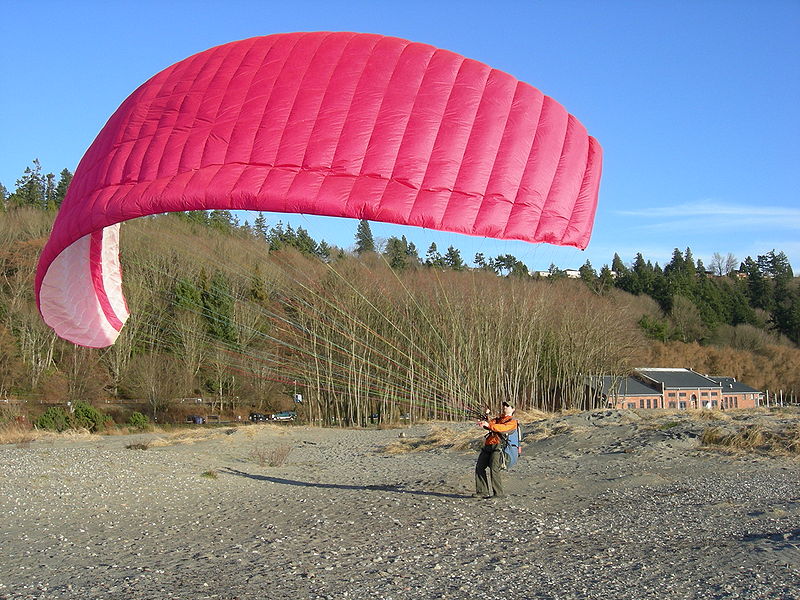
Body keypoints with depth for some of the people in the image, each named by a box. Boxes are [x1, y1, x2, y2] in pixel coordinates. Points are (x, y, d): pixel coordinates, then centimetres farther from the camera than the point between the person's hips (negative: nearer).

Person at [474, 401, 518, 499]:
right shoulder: (498, 419, 28)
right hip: (487, 446, 7)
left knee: (494, 468, -19)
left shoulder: (512, 421, 4)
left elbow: (502, 428, -15)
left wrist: (489, 425, -28)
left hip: (498, 446, -7)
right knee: (479, 467, -1)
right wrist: (483, 423, -14)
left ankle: (498, 493, -15)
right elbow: (491, 423, 9)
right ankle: (483, 491, 3)